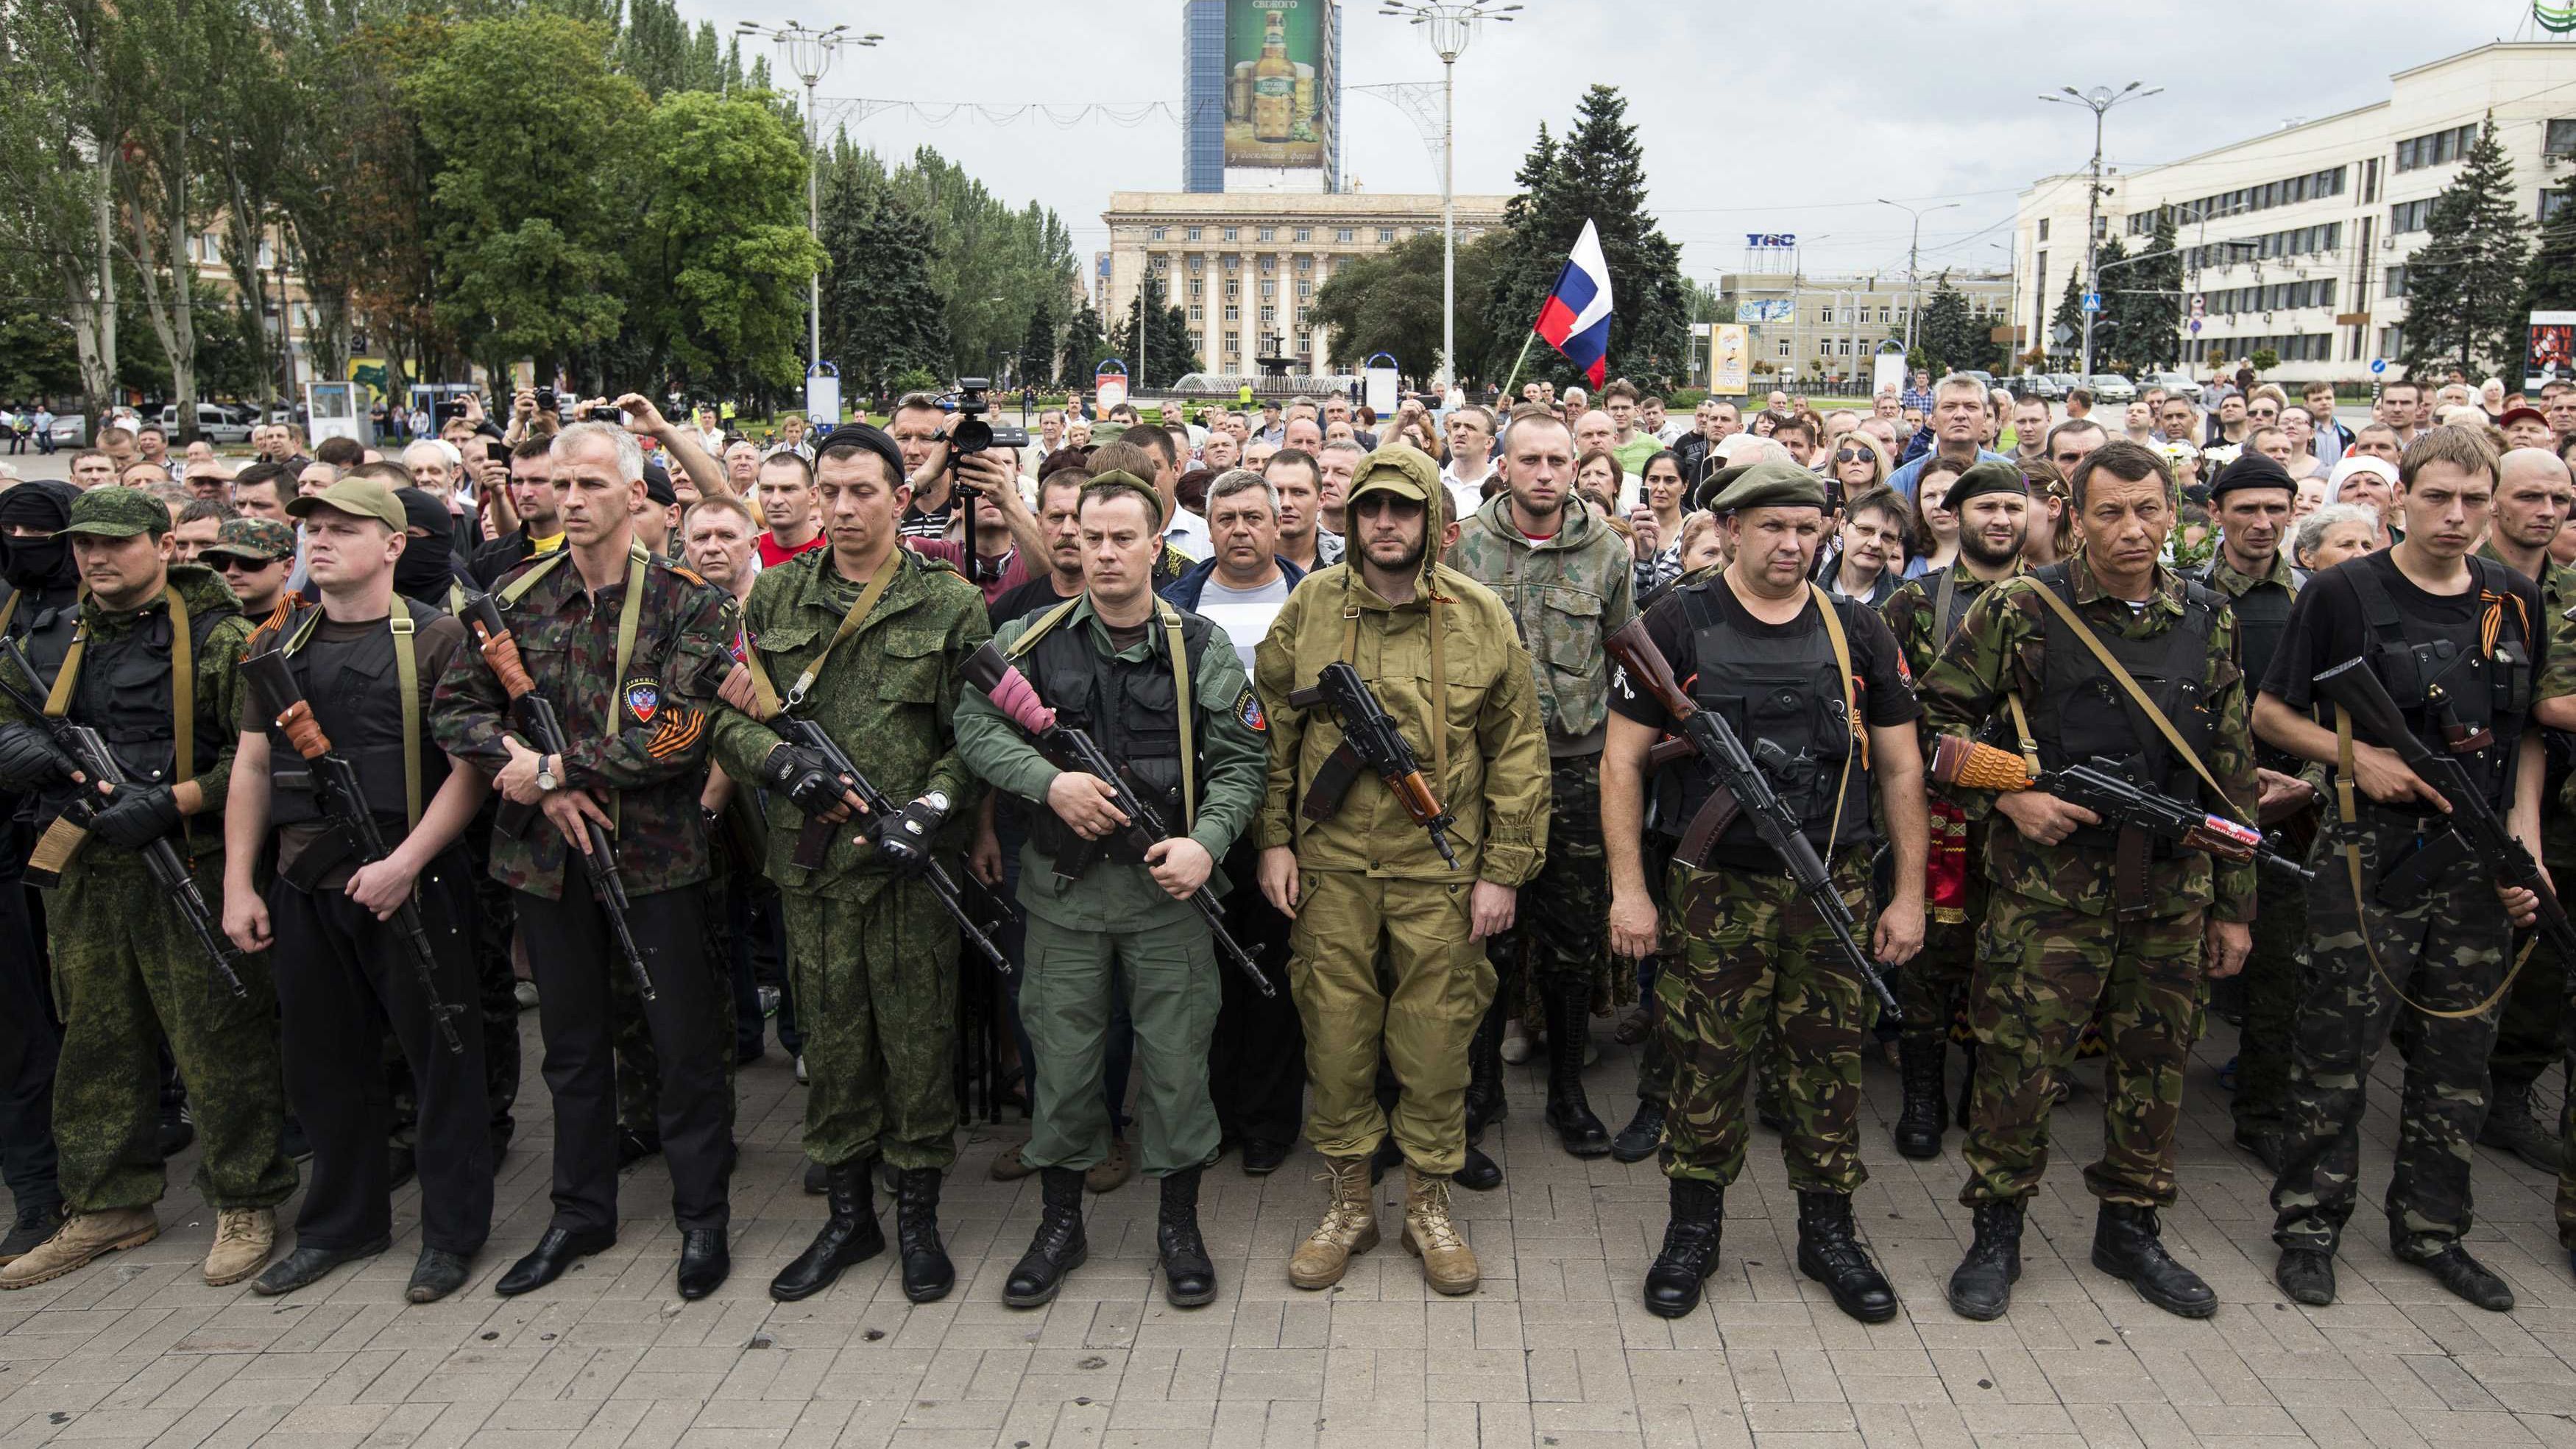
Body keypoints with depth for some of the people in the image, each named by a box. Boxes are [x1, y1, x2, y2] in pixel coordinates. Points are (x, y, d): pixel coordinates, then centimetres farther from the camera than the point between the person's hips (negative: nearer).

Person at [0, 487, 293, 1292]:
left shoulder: (219, 637, -6)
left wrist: (171, 801, -19)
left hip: (189, 867, -6)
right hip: (85, 873, 6)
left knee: (218, 1043, 0)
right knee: (97, 1044, 14)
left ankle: (246, 1204, 13)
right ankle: (111, 1206, 27)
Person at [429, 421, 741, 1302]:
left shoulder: (687, 603, -9)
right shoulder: (517, 596, 3)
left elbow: (677, 735, -17)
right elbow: (455, 708, 3)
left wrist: (553, 768, -16)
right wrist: (536, 783, -12)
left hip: (656, 853, -4)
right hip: (547, 854, 4)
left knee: (683, 1039, 5)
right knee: (571, 1039, 16)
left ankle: (702, 1216, 21)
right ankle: (582, 1211, 32)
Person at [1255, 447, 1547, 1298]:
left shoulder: (1481, 617, -1)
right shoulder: (1309, 608, 2)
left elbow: (1518, 752, 1)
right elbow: (1272, 732, 7)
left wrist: (1504, 869, -2)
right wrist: (1274, 840, 2)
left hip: (1442, 868, -1)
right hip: (1331, 865, 1)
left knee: (1436, 1036, 6)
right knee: (1335, 1030, 7)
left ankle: (1429, 1202, 25)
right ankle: (1348, 1202, 25)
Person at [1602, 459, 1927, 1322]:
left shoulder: (1857, 632, 7)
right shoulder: (1680, 626, -1)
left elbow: (1900, 770, 10)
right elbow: (1623, 760, -2)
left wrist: (1908, 893, 6)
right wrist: (1629, 887, -7)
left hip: (1836, 887, 2)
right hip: (1716, 887, -2)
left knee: (1829, 1059, 9)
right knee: (1706, 1062, 4)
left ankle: (1828, 1232, 25)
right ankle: (1693, 1228, 21)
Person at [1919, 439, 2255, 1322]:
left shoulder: (2208, 622, 7)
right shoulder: (2020, 611, -5)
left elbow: (2231, 774, 11)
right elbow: (1937, 717, -2)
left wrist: (2234, 905, 11)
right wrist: (2007, 796, -14)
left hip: (2171, 890, 4)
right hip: (2048, 885, -4)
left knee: (2155, 1064, 12)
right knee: (2019, 1061, -1)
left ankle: (2130, 1228, 30)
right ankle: (1997, 1233, 17)